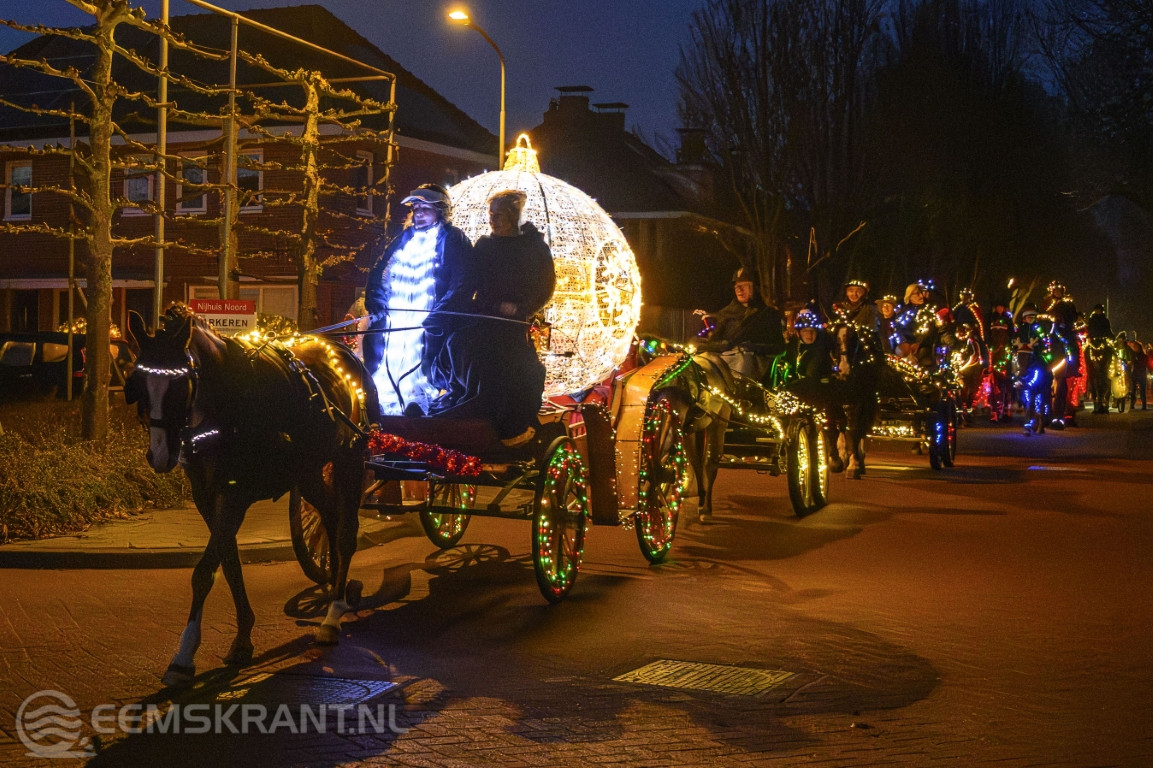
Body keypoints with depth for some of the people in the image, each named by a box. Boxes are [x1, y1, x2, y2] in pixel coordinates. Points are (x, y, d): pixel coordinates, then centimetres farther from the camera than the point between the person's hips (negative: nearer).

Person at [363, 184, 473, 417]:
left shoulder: (453, 240, 3)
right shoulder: (403, 239, 21)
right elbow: (377, 273, 19)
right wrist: (376, 303, 2)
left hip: (427, 325, -6)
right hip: (392, 323, 6)